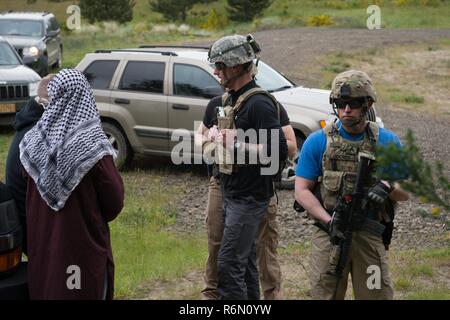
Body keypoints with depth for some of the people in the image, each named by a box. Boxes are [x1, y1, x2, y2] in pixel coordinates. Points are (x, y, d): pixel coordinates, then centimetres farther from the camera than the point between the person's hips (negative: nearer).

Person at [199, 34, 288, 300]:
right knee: (245, 261, 16)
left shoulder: (259, 103, -19)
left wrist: (237, 144, -24)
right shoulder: (230, 98, 11)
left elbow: (279, 151, -26)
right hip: (231, 194, 9)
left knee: (229, 264, -9)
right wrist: (218, 135, 11)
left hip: (249, 198, -9)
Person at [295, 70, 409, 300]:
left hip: (371, 235, 1)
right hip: (328, 236, 0)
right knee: (324, 293, 4)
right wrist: (328, 221, -15)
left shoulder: (387, 141, 4)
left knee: (378, 294, 1)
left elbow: (405, 192, 6)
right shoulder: (317, 142, 1)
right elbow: (302, 190, -1)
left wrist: (388, 187, -17)